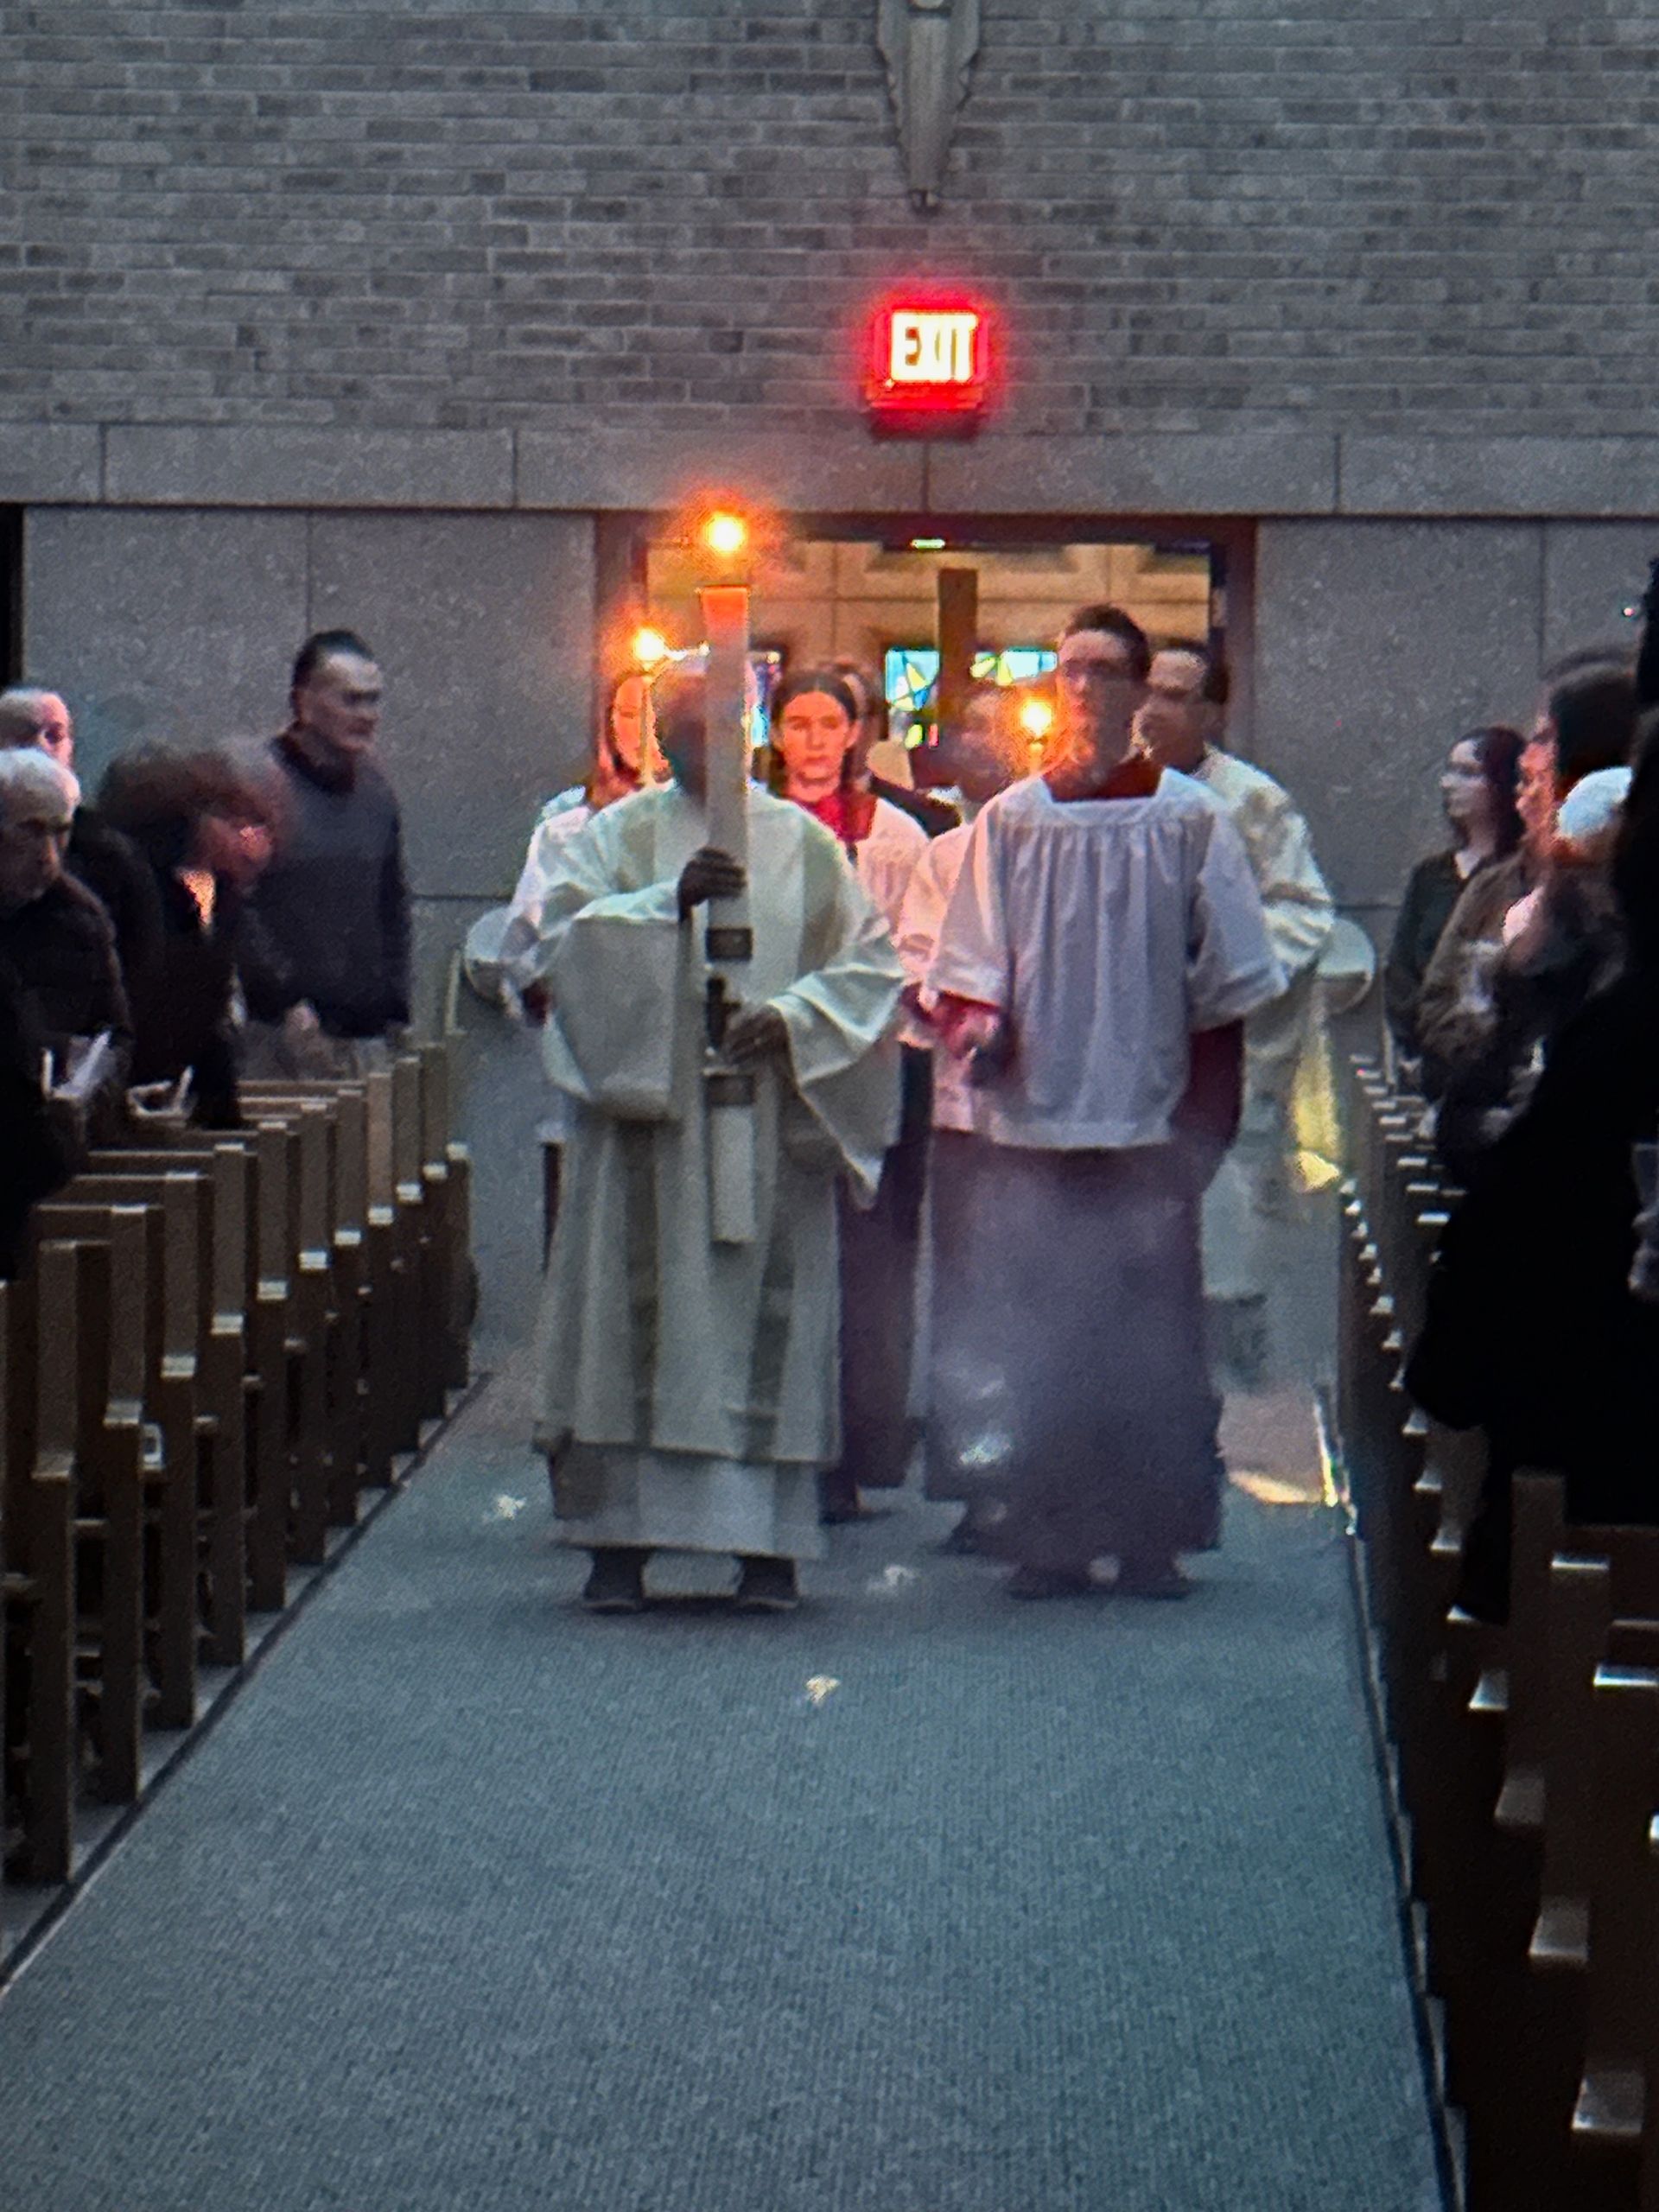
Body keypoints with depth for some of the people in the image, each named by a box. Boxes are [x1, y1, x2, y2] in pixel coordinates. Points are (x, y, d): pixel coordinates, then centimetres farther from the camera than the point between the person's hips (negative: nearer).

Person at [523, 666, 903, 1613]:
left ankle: (770, 1542, 3)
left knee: (770, 1318, -1)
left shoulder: (805, 843, 11)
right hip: (647, 1116, -1)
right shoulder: (619, 836, 8)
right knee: (637, 1315, -4)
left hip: (771, 1124, 1)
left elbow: (873, 961, 7)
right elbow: (564, 932, -7)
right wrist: (670, 900, -20)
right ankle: (620, 1542, -2)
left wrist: (793, 1013, -10)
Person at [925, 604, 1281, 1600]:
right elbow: (974, 958, 10)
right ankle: (1050, 1539, 8)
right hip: (1035, 1118, 2)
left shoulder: (1190, 820, 4)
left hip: (1149, 1121, -1)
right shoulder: (1010, 820, 9)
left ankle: (1153, 1536, 8)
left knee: (1152, 1338, 0)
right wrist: (976, 1021, -12)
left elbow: (1226, 983, 4)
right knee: (1043, 1344, 2)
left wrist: (1203, 1122, -2)